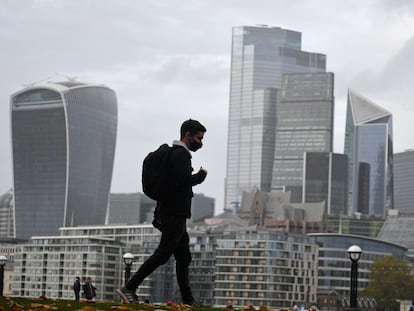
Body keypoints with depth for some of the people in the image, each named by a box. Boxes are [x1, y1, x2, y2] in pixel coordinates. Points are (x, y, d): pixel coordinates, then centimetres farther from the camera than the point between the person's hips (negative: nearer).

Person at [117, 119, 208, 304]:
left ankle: (188, 300, 12)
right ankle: (129, 288, -12)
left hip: (171, 213, 11)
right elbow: (184, 180, -25)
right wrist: (201, 175, -5)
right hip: (175, 214, -11)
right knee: (163, 254, -11)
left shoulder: (175, 154, 22)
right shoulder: (181, 154, -10)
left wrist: (158, 214, 20)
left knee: (184, 258, 10)